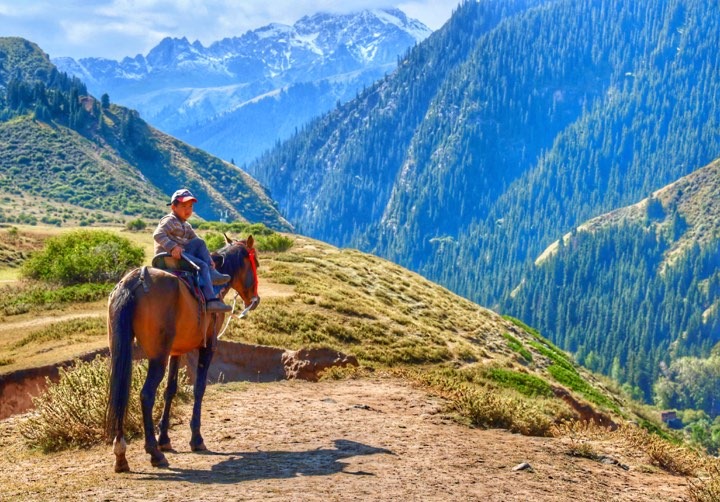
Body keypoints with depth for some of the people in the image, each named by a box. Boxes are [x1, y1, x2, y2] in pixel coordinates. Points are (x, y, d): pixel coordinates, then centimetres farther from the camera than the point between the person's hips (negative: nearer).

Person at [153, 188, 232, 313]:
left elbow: (196, 241, 22)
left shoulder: (186, 226, 22)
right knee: (202, 266, -22)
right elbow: (158, 234, -22)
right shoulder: (170, 221, -6)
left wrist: (208, 258, 8)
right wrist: (172, 247, -35)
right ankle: (211, 300, -35)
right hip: (168, 256, -9)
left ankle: (212, 274, -15)